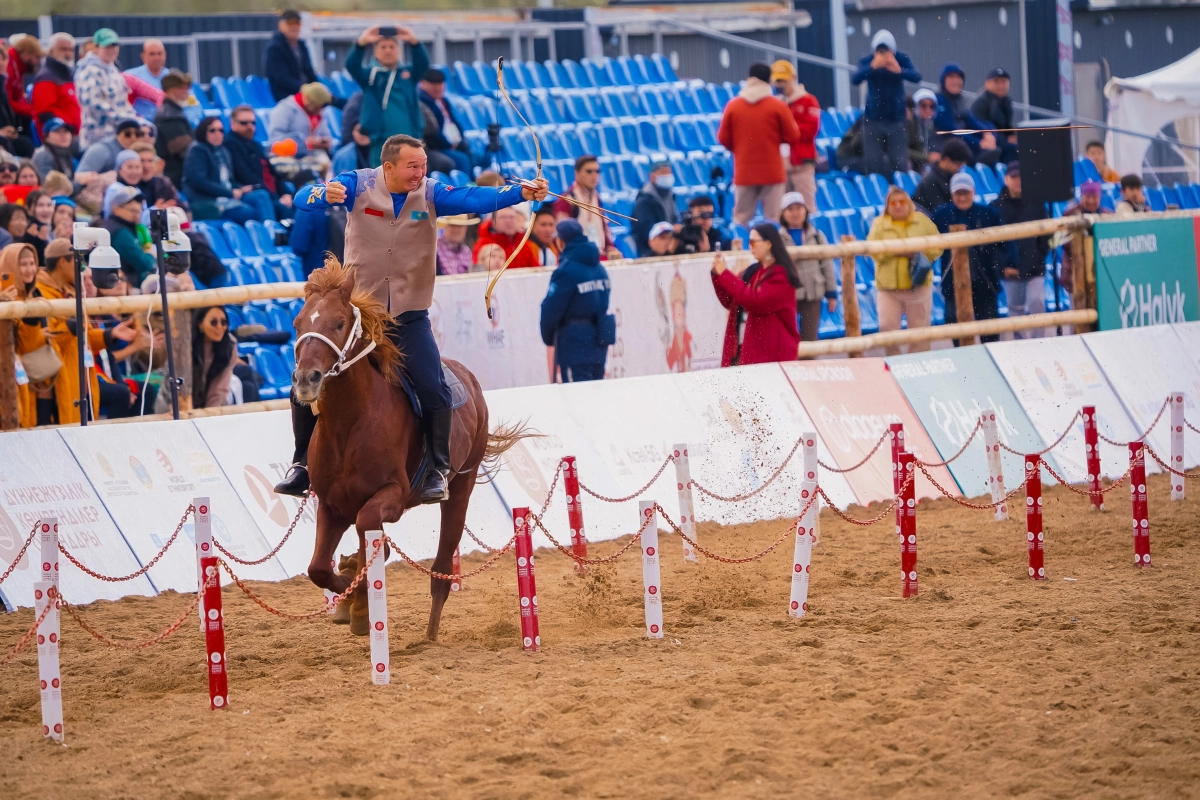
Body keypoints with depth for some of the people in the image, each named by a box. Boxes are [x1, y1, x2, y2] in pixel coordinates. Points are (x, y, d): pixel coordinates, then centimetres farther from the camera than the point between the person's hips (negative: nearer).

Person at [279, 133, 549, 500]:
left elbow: (475, 198, -23)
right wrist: (325, 194, -42)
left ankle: (437, 471, 7)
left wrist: (522, 193, -40)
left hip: (409, 317, 0)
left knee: (434, 392, -12)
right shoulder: (359, 185, -9)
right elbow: (303, 198, -19)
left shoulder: (430, 194, -8)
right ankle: (303, 463, 20)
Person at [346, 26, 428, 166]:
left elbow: (423, 63, -8)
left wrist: (413, 42, -29)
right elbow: (351, 65, -11)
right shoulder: (370, 75, 7)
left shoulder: (408, 73, 11)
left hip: (410, 138, 2)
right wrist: (362, 43, -30)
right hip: (381, 142, -2)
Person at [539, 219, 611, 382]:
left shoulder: (566, 271, -14)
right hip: (599, 339, 7)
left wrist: (548, 337, 5)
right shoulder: (600, 269, 9)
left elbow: (551, 308, -12)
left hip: (574, 342, -7)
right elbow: (604, 304, 10)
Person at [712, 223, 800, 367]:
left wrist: (724, 274, -17)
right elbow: (730, 302, 18)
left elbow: (756, 302, -22)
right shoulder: (754, 271, 13)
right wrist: (717, 274, 3)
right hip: (744, 347, 8)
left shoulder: (781, 275, -10)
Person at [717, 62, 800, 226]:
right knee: (772, 219, -1)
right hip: (772, 172, -2)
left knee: (741, 220, 6)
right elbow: (793, 137, -3)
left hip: (743, 173, 2)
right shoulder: (778, 106, -5)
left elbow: (723, 138, 4)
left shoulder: (733, 105, 0)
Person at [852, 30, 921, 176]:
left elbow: (916, 77, -23)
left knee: (899, 163, 2)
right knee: (873, 164, 4)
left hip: (896, 117, 0)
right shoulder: (866, 61, -11)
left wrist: (900, 71, -44)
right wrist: (873, 67, -46)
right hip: (873, 118, 0)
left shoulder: (901, 59, -8)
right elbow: (855, 79, -28)